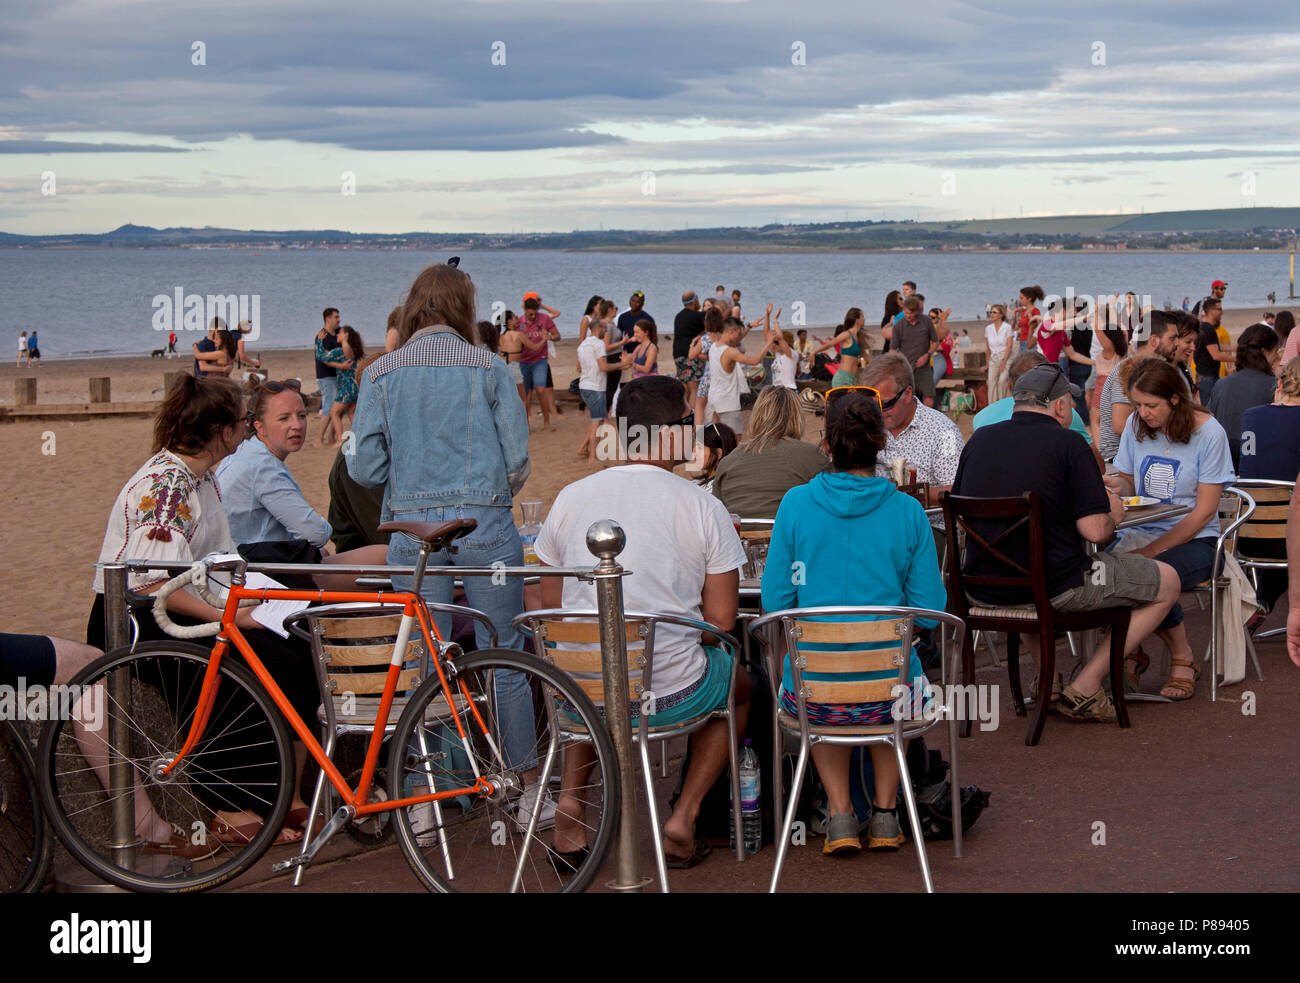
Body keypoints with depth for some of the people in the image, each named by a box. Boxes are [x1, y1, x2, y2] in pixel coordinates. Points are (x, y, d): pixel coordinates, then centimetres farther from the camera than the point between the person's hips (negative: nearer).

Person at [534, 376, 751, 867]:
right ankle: (683, 818, 17)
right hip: (672, 694, -3)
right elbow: (721, 619, -5)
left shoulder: (571, 497, 3)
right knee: (741, 686, 31)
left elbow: (551, 603, 10)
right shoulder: (703, 507, -6)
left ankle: (569, 799, 19)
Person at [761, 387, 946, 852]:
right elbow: (930, 612, -1)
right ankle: (885, 813, 33)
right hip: (889, 692, 0)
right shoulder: (907, 511, -6)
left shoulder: (796, 504, -7)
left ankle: (840, 815, 25)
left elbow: (775, 602, -1)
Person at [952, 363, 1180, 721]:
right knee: (1167, 583, 12)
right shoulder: (1068, 444, -11)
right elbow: (1094, 531, -16)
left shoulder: (979, 439, 5)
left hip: (983, 591, 6)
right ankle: (1084, 688, 8)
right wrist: (1111, 514, 8)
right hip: (1054, 589, -6)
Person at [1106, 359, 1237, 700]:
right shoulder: (1136, 427, 7)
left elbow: (1204, 512, -10)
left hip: (1195, 540, -4)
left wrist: (1153, 549, -18)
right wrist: (1118, 486, -11)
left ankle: (1183, 658, -7)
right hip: (1142, 532, 4)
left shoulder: (1208, 433, -8)